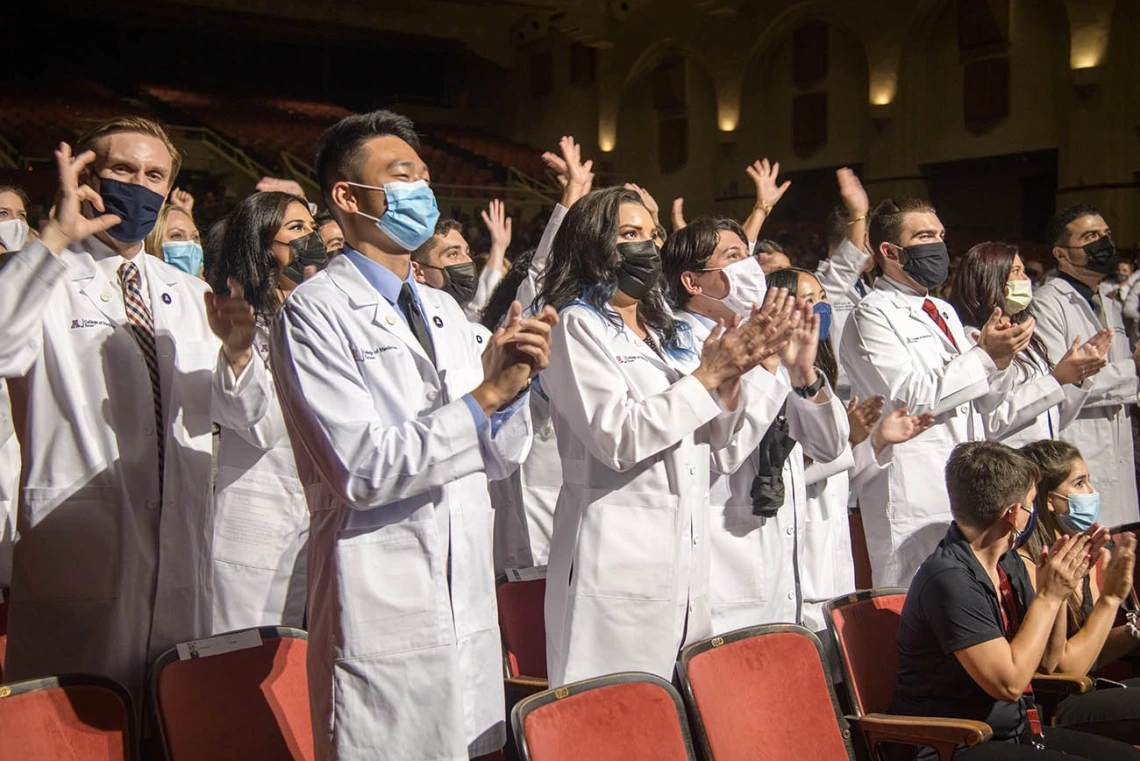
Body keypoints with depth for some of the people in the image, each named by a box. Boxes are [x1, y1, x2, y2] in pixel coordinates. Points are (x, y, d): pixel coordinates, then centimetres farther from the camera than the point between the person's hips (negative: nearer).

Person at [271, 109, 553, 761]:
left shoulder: (444, 310, 15)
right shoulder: (316, 312, -8)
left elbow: (499, 456, 12)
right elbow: (364, 470, -18)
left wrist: (516, 382, -8)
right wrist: (485, 394, -20)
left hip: (472, 609, 7)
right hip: (384, 622, -7)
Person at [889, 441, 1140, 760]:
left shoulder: (1009, 564, 5)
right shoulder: (949, 580, -21)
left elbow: (1046, 659, 17)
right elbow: (1009, 682, -21)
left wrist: (1060, 586, 2)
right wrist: (1049, 596, -14)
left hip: (1015, 731, 9)